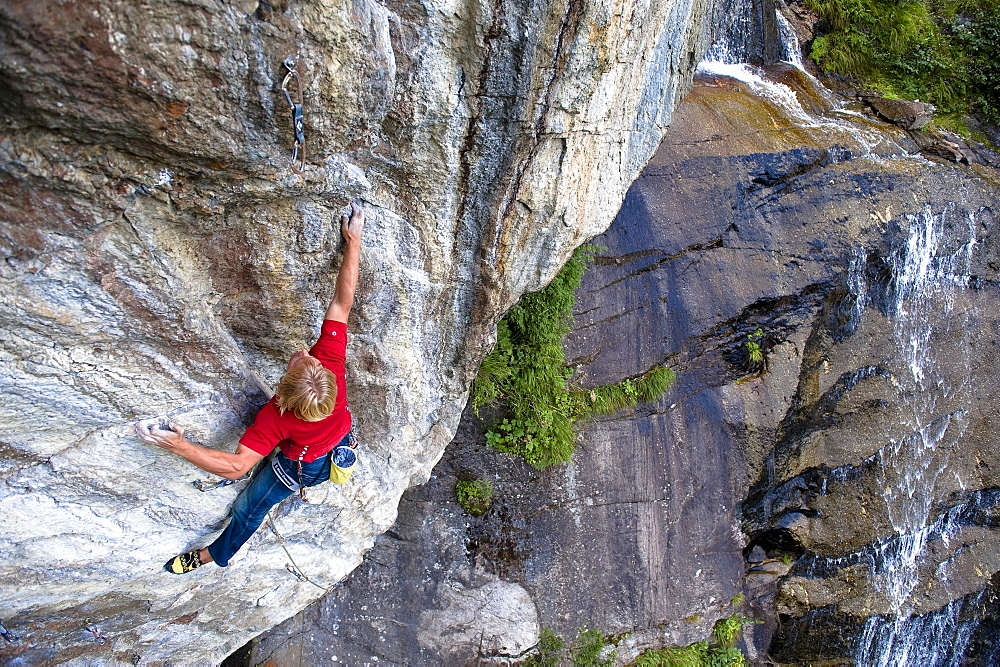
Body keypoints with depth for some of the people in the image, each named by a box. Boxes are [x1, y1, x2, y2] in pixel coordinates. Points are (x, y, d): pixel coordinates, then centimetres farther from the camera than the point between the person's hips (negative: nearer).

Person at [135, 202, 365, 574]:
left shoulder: (276, 417, -44)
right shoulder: (330, 359, -38)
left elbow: (236, 466, -45)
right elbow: (343, 302, -34)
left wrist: (179, 446, -50)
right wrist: (353, 241, -29)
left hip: (304, 467, -4)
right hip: (341, 445, 4)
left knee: (249, 507, 24)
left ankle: (216, 554, 50)